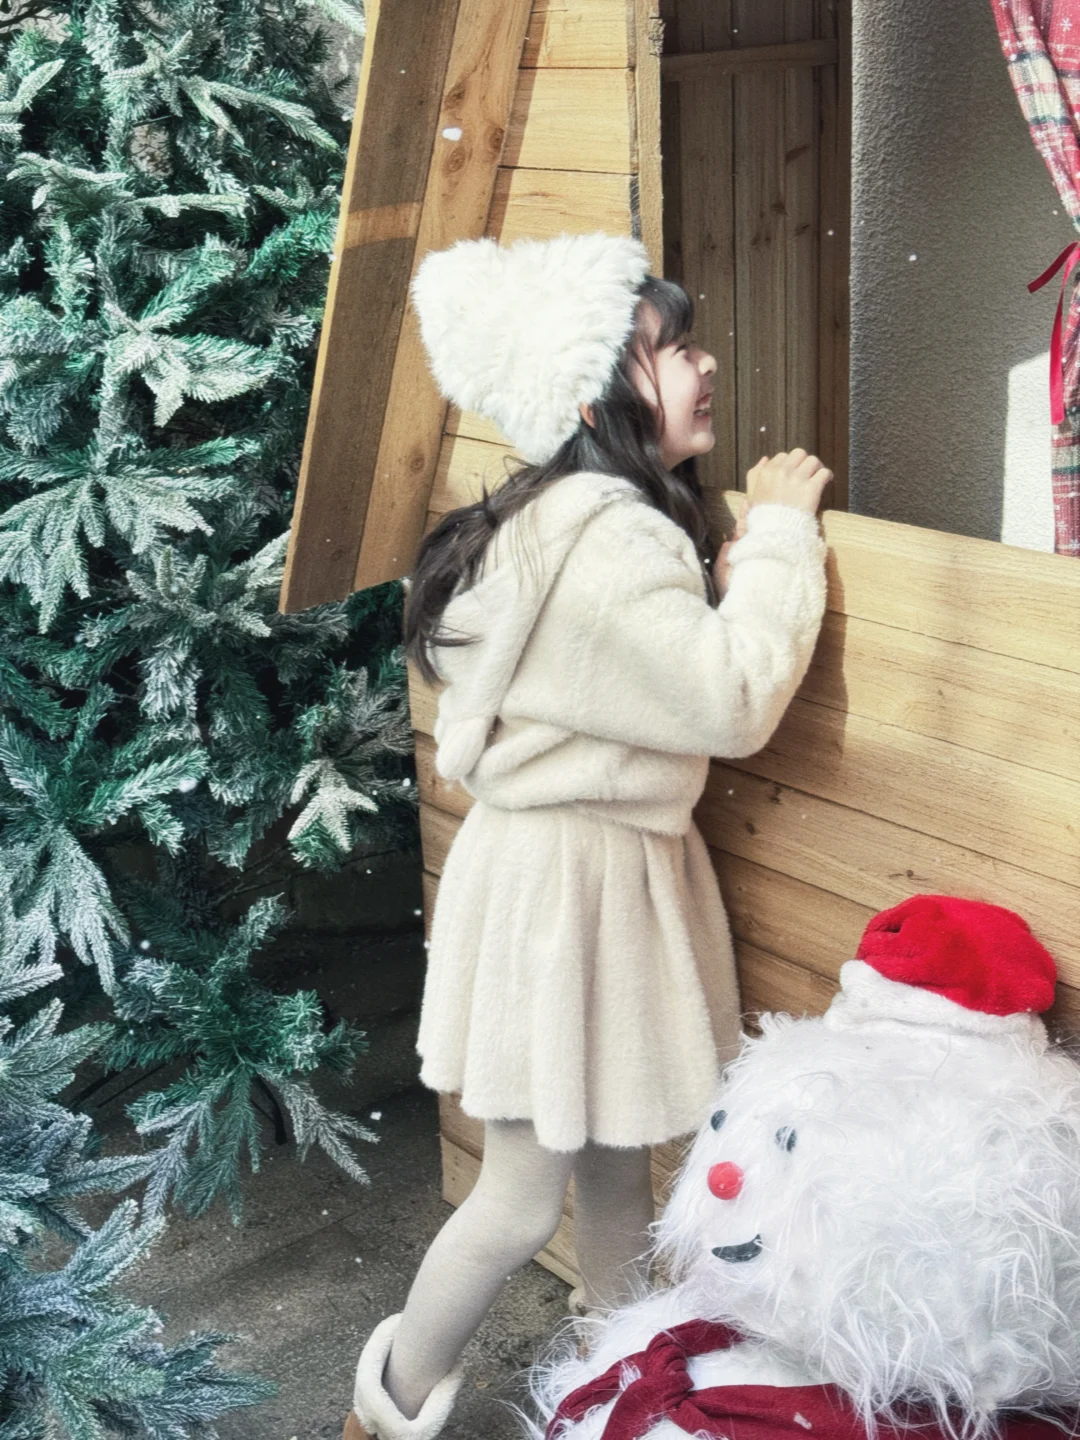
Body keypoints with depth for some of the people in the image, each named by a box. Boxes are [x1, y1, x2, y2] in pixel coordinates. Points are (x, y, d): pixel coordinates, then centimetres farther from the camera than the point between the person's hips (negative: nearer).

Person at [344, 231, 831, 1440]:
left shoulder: (605, 515, 7)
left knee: (616, 1153, 23)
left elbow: (677, 664, 10)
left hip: (623, 857, 10)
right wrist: (778, 531, -16)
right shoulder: (598, 540, -25)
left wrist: (754, 557, -5)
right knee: (525, 1197, 5)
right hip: (562, 877, -9)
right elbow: (734, 702, -27)